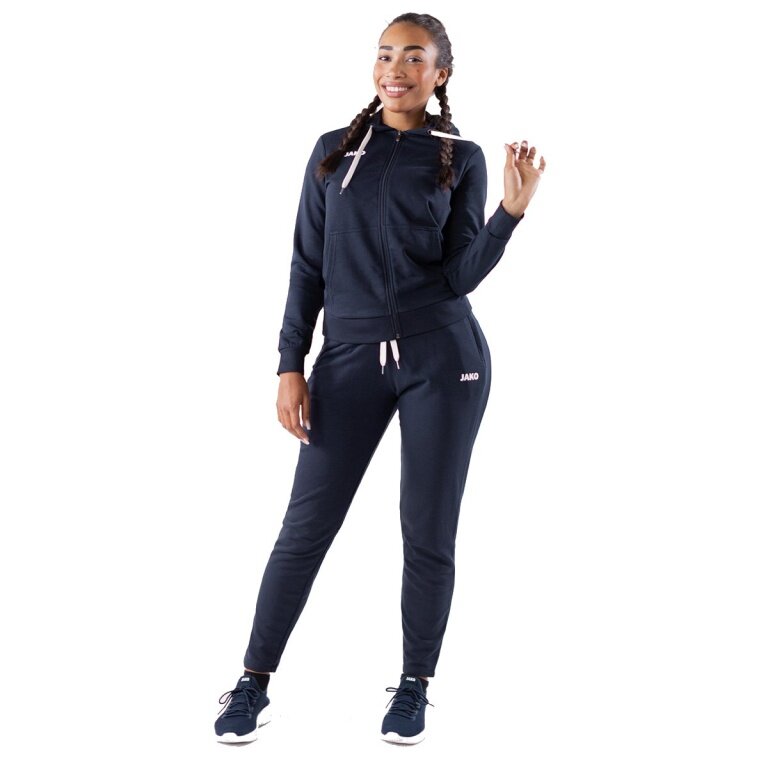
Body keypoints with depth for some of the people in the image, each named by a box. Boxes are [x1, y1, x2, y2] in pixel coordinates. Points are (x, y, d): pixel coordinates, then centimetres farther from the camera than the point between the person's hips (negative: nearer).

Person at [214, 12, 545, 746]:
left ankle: (415, 686, 21)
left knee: (429, 530, 5)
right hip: (351, 358, 1)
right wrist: (290, 366, 1)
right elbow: (308, 265, 7)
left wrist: (512, 210, -16)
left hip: (442, 359, -1)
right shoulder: (335, 150, 8)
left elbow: (461, 276, -3)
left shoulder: (461, 158, 3)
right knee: (306, 526, 2)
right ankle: (254, 684, 14)